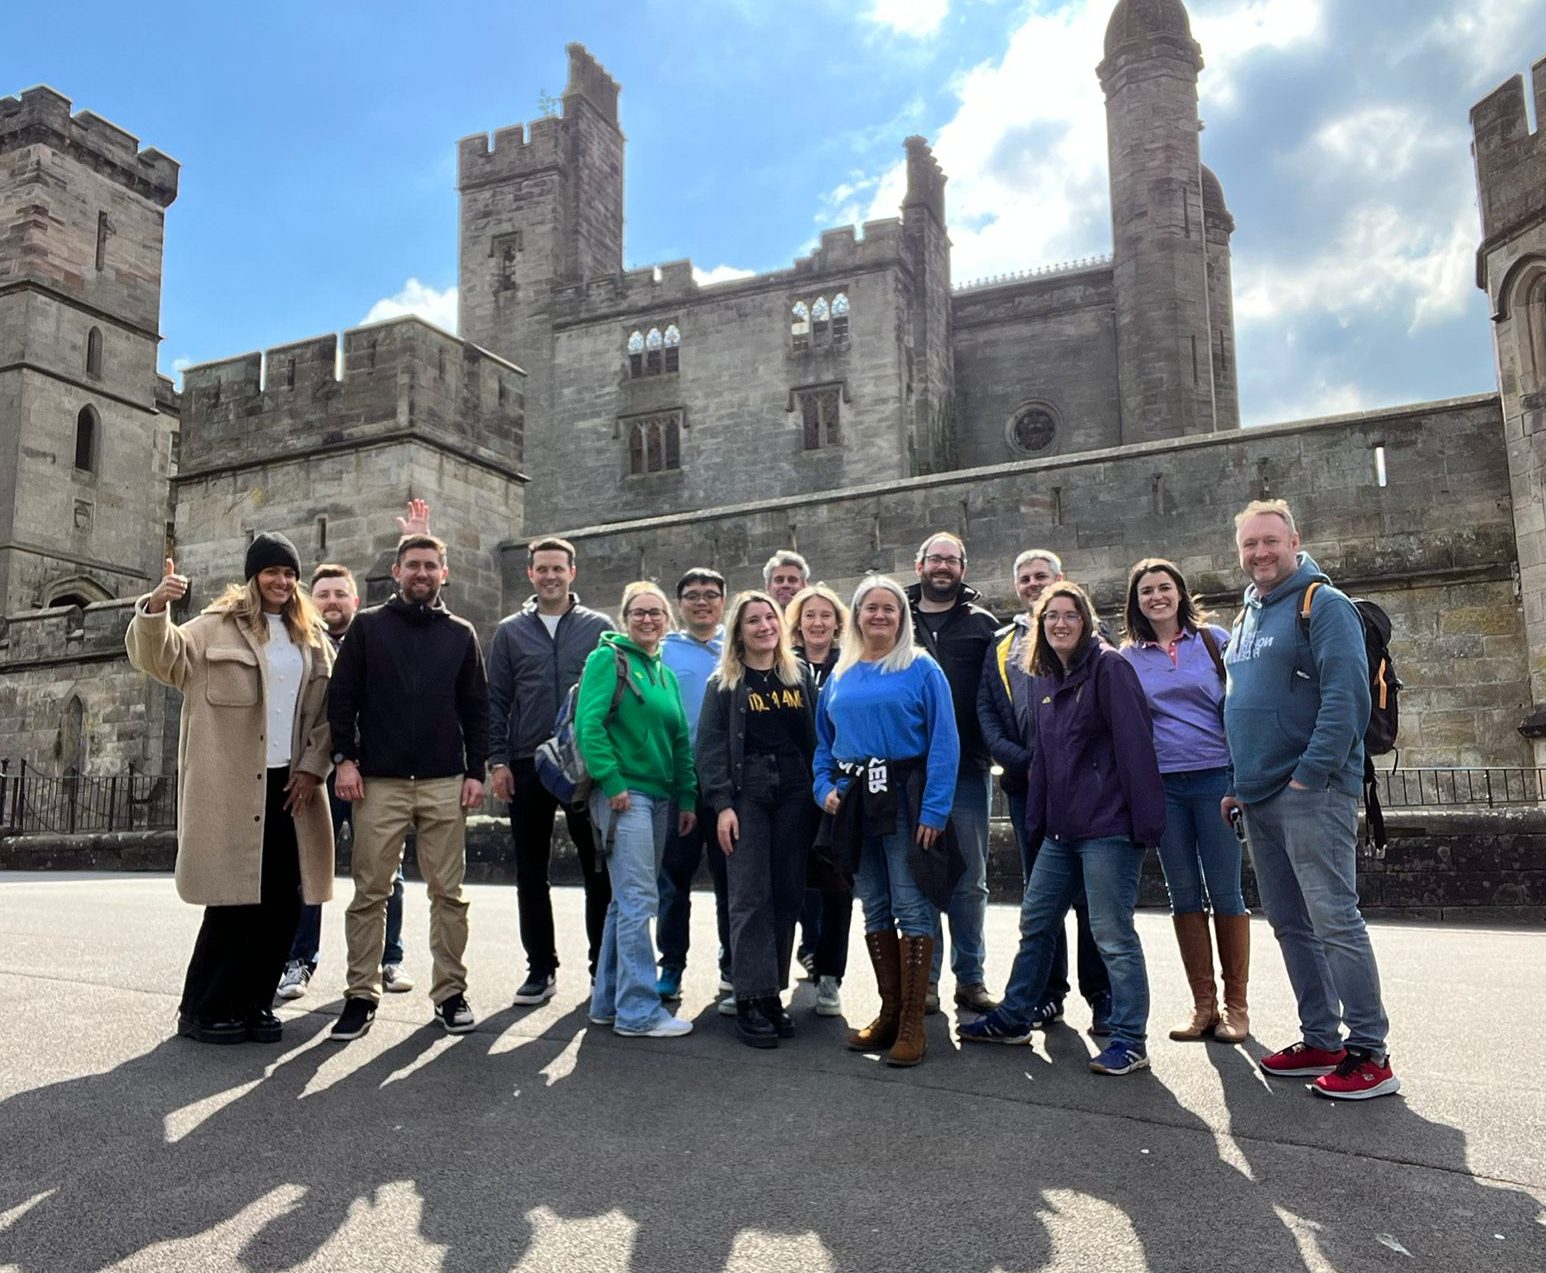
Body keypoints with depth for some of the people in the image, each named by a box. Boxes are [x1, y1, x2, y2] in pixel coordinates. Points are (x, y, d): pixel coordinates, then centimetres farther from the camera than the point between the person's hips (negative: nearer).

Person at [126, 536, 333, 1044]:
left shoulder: (312, 638, 13)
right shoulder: (219, 626, 2)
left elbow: (327, 710, 12)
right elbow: (164, 659, -10)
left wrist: (312, 767, 2)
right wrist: (155, 610, -28)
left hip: (289, 783, 5)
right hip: (232, 786, -5)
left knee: (284, 900, 6)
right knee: (235, 898, -2)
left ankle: (252, 1002, 20)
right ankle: (203, 1009, 13)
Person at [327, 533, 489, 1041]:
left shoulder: (461, 634, 11)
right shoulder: (367, 625, 7)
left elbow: (476, 709, 9)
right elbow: (342, 696, 3)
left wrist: (476, 771, 2)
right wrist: (344, 758, -6)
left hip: (445, 783, 1)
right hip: (379, 782, -1)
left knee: (448, 893, 4)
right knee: (370, 893, 3)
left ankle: (450, 992, 13)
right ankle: (362, 995, 13)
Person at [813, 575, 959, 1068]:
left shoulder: (922, 670, -3)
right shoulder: (840, 676, 12)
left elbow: (944, 743, -9)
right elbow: (823, 742, 18)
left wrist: (934, 808, -16)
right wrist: (825, 787, 2)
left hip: (905, 799, -5)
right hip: (854, 802, 5)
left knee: (911, 908, -4)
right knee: (875, 910, 11)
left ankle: (912, 1025, 4)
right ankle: (889, 1013, 23)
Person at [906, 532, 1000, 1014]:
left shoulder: (982, 624, 7)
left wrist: (995, 748, -9)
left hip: (968, 770, 0)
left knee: (970, 880, 7)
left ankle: (970, 978, 18)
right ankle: (925, 977, 17)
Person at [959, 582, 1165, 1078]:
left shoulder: (1109, 667, -8)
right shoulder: (1046, 680, 15)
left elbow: (1135, 743, -14)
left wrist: (1144, 820, -19)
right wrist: (1036, 821, 14)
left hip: (1109, 827, -8)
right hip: (1062, 828, 8)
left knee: (1112, 934, -2)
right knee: (1035, 923, 16)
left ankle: (1130, 1040, 12)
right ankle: (1014, 1018, 30)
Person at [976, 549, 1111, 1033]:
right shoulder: (1001, 644, 16)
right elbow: (986, 711, 11)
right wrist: (1021, 761, -4)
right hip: (1026, 784, 4)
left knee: (1089, 890, -3)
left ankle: (1102, 995, 7)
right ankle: (1048, 992, 18)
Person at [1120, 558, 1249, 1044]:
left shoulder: (1214, 640, 4)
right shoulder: (1128, 657, 9)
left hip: (1215, 778, -2)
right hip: (1161, 785, 2)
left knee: (1224, 891, 1)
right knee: (1183, 893, 7)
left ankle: (1235, 1005, 13)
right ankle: (1203, 1004, 17)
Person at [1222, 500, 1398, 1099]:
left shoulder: (1323, 605, -7)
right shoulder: (1246, 617, 18)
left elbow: (1346, 699, -17)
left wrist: (1309, 775, -20)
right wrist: (1238, 783, 18)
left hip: (1312, 793, -8)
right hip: (1259, 800, 9)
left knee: (1333, 919, -8)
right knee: (1289, 922, 12)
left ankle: (1369, 1054, 1)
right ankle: (1320, 1040, 22)